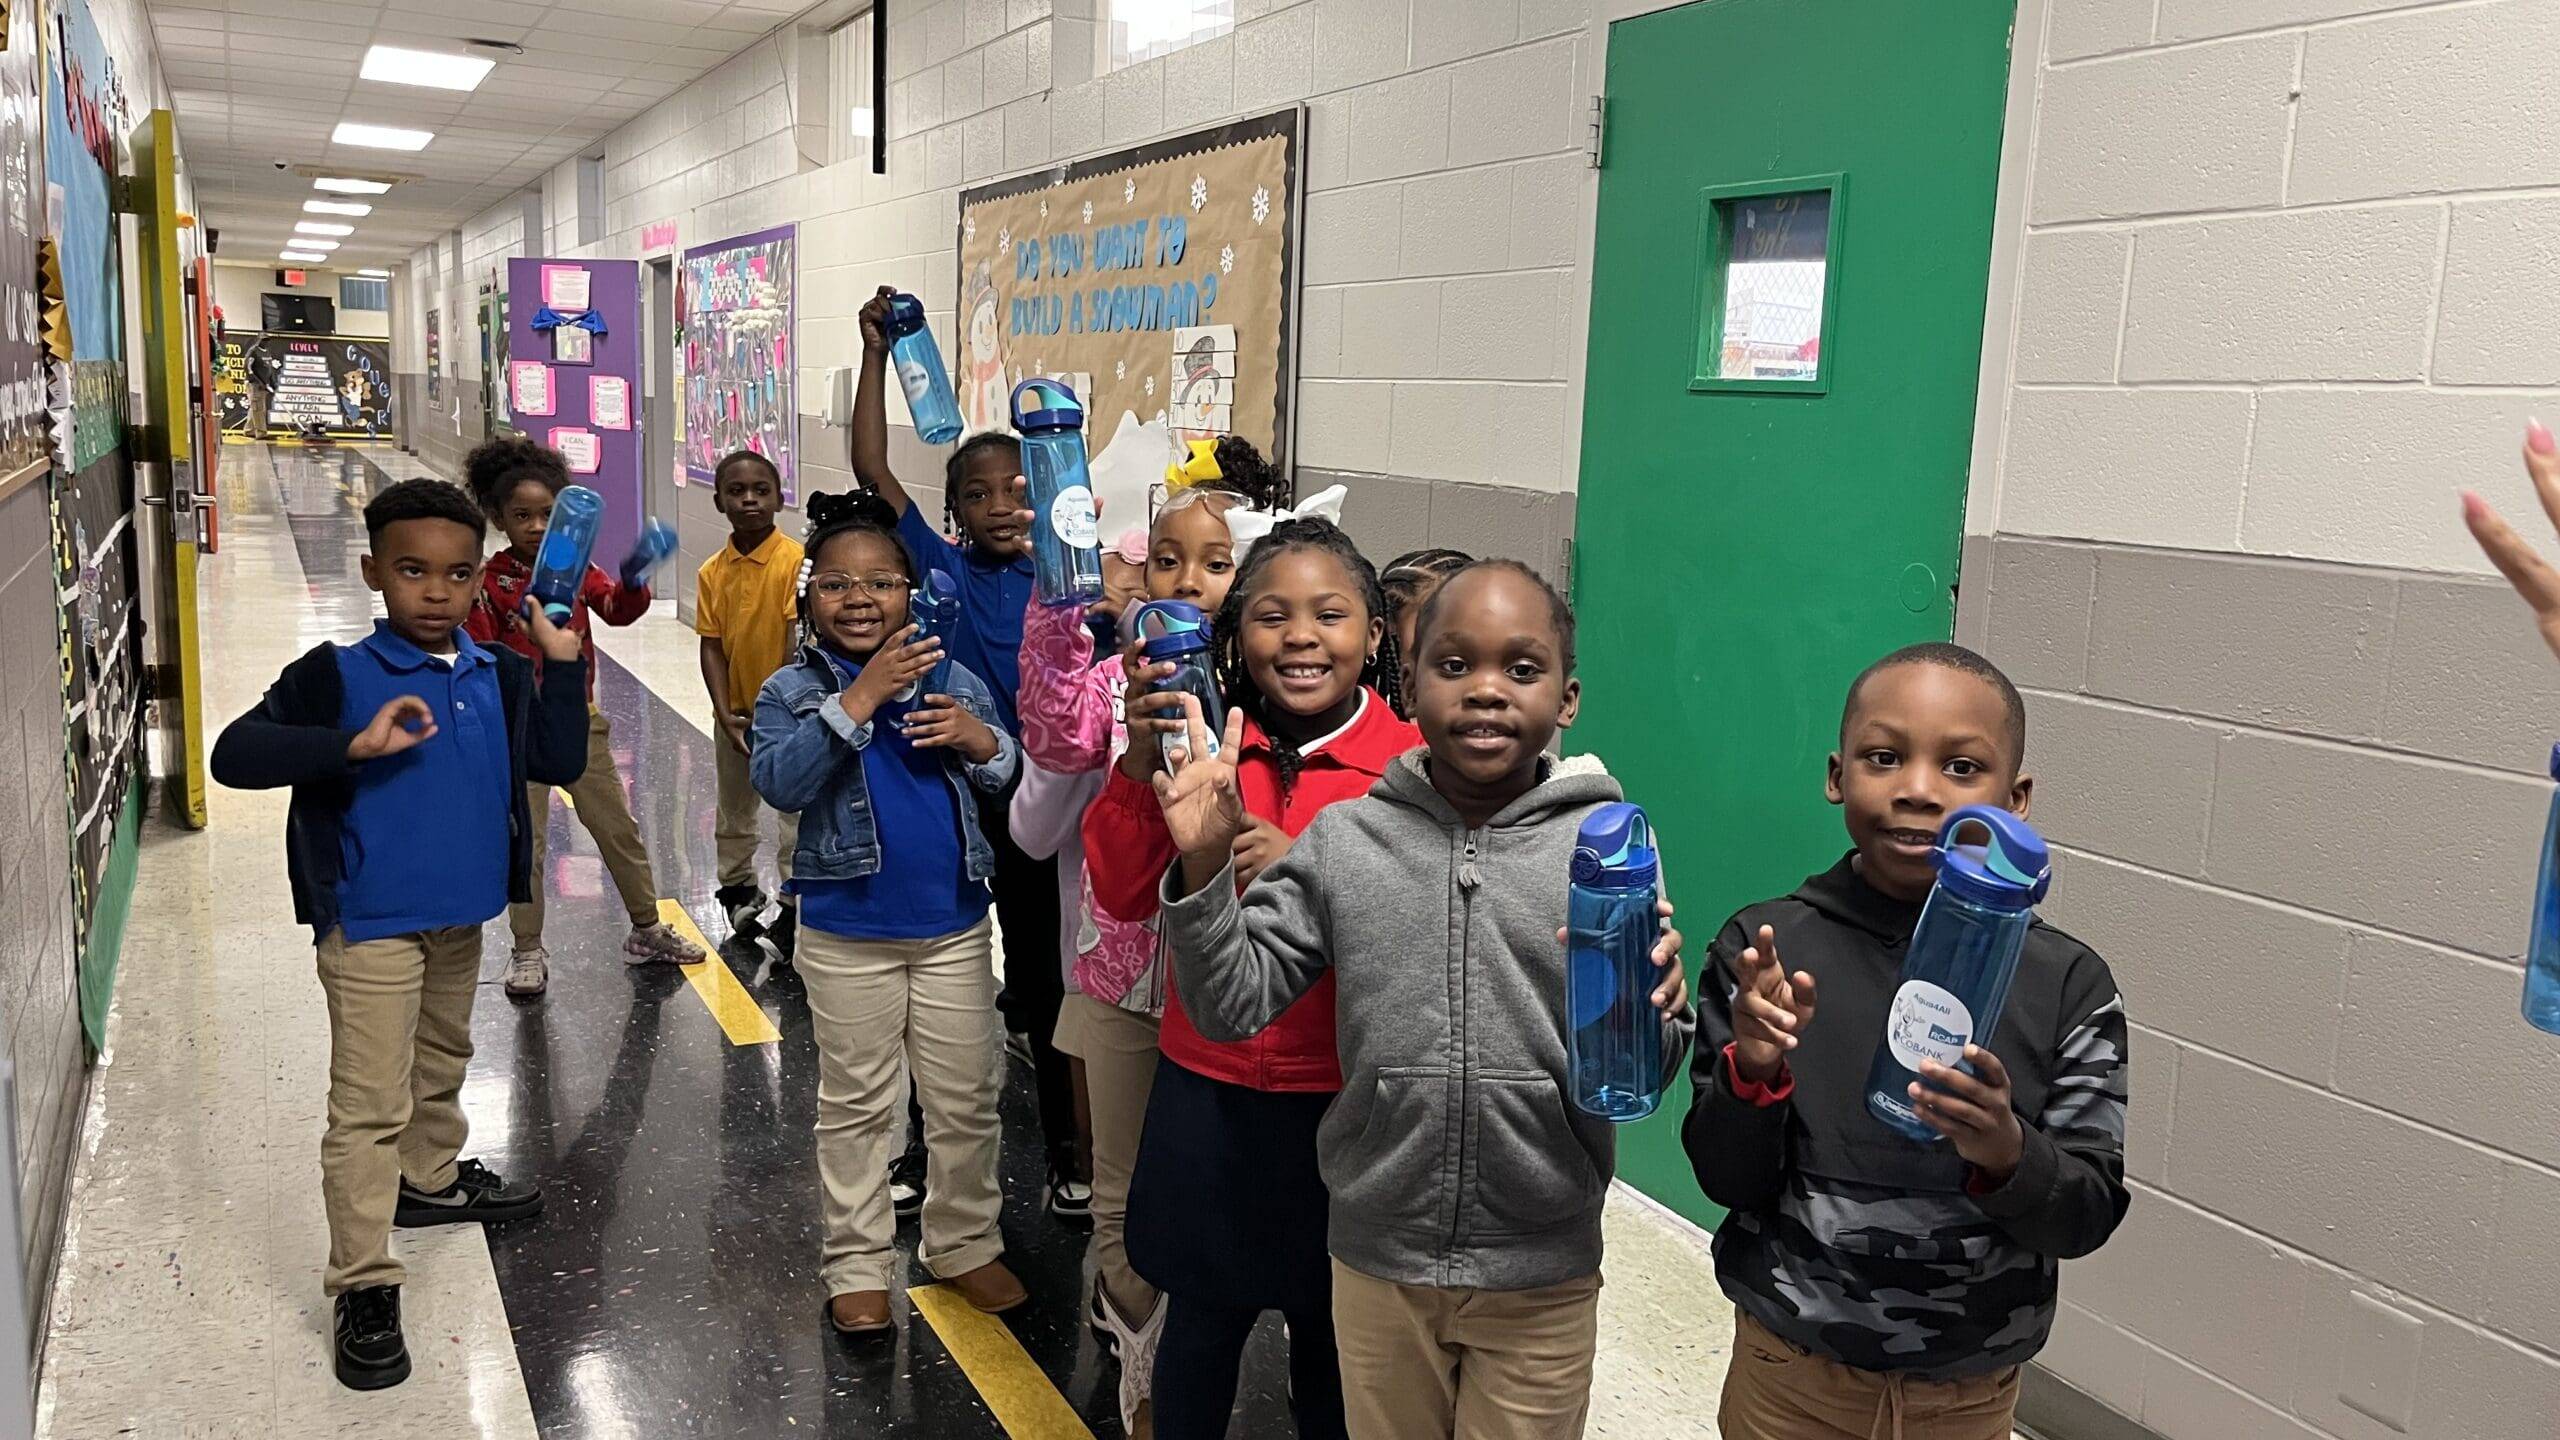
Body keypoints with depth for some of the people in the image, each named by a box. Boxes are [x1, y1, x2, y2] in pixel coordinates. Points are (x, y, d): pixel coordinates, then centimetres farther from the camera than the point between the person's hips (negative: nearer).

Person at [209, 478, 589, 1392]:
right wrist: (354, 744, -33)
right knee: (369, 1107, -4)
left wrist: (564, 665, -7)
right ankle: (364, 1287, 3)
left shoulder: (500, 675, 1)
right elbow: (235, 756, -21)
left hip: (462, 916, 6)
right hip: (369, 926, -6)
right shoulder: (336, 675, -14)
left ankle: (431, 1179, 50)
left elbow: (560, 764, 1)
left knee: (441, 1062, 27)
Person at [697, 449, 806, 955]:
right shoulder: (712, 572, -1)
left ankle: (794, 910, 12)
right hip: (735, 716, 5)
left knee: (797, 820, 2)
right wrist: (728, 716, -11)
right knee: (734, 815, 21)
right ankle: (738, 891, 39)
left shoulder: (796, 561, -15)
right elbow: (712, 648, -2)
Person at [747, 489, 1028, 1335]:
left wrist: (986, 744, -17)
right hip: (846, 934, -2)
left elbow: (1015, 783, 5)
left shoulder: (954, 681, 1)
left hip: (954, 926, 2)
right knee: (856, 1105, 12)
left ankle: (964, 1244, 31)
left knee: (967, 1100, 12)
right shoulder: (791, 691, -5)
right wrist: (858, 702, -30)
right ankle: (858, 1264, 27)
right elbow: (779, 783, -23)